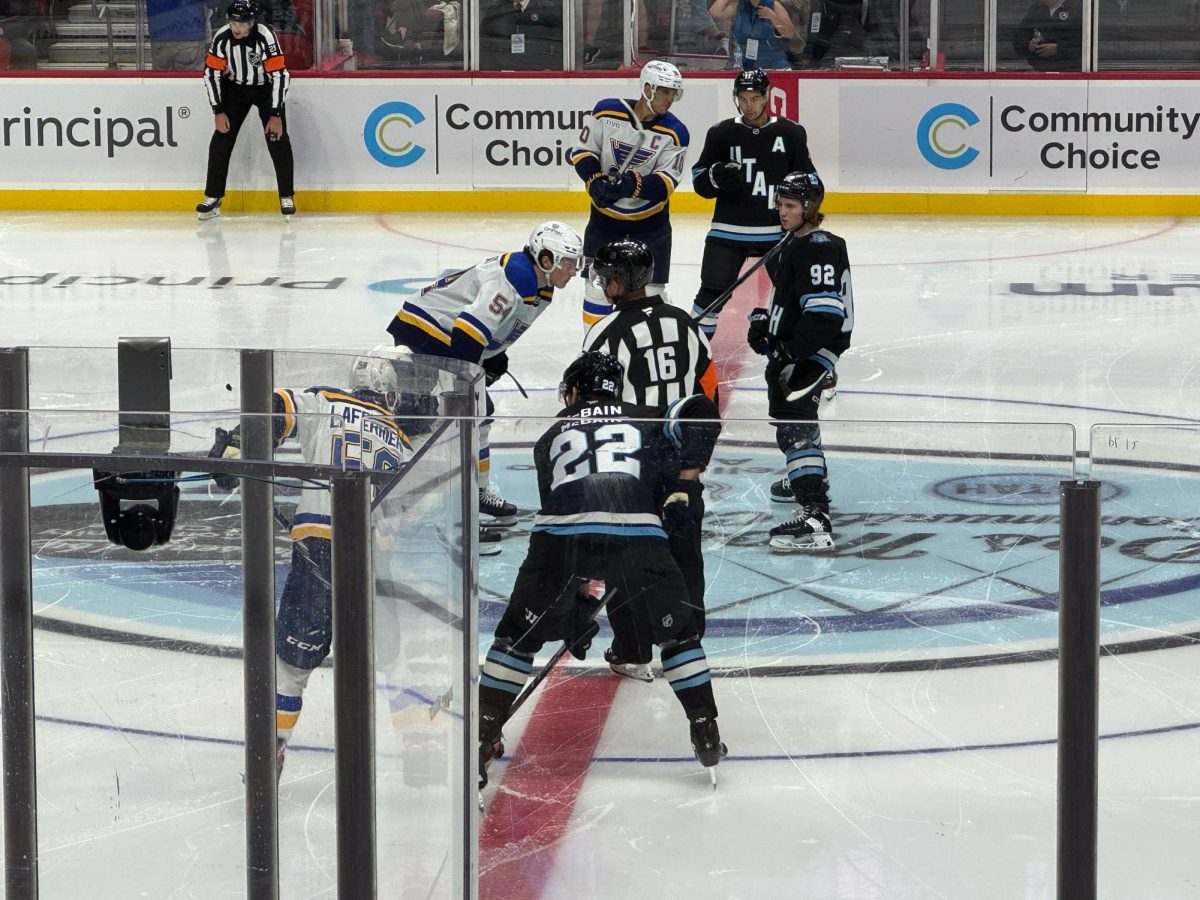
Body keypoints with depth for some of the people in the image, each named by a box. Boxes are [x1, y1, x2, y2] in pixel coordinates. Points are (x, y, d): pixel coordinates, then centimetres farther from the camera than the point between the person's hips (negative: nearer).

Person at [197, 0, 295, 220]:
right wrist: (218, 111, -16)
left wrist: (276, 115, -30)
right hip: (235, 87, 3)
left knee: (278, 139, -13)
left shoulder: (266, 37, -31)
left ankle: (287, 197, -1)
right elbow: (211, 74, -12)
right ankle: (213, 198, 1)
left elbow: (279, 75, -29)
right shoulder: (222, 38, -21)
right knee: (221, 139, -5)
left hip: (266, 88, -3)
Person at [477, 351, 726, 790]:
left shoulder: (552, 436, 31)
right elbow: (700, 412, 9)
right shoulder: (645, 421, 27)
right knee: (676, 633, 20)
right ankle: (707, 736, 17)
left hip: (560, 535, 0)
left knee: (518, 635, 17)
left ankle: (483, 737, 12)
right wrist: (683, 481, 18)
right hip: (638, 535, 0)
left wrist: (579, 591, 36)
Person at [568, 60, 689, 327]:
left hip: (650, 221, 0)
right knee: (598, 285, 4)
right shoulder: (607, 112, -12)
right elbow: (582, 151, -4)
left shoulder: (674, 132, -12)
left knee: (651, 291, 5)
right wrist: (595, 182, -21)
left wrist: (635, 185, -33)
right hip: (605, 216, 0)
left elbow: (667, 182, -15)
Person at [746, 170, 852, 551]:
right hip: (789, 347, 11)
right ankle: (808, 478, 56)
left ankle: (815, 517, -34)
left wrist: (791, 351, -27)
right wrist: (765, 319, 10)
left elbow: (824, 312, -27)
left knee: (795, 423, -24)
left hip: (814, 350, -11)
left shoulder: (820, 249, -20)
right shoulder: (794, 244, 13)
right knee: (783, 409, 31)